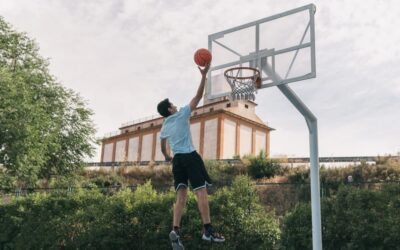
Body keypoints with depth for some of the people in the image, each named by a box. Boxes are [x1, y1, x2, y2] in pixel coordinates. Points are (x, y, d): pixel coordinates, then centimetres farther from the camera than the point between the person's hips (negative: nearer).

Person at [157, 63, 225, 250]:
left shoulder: (164, 127, 18)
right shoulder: (182, 115, 1)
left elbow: (163, 147, 33)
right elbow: (198, 97, -3)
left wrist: (167, 157, 53)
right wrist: (204, 75, -1)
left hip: (177, 159, 6)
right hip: (190, 157, -6)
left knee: (181, 195, 2)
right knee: (201, 192, -8)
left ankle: (175, 230, -13)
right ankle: (208, 230, -13)